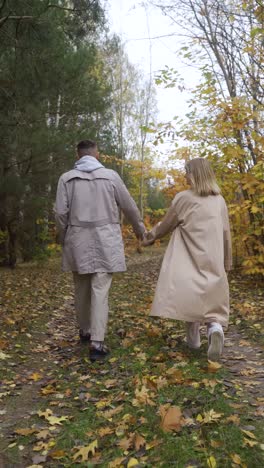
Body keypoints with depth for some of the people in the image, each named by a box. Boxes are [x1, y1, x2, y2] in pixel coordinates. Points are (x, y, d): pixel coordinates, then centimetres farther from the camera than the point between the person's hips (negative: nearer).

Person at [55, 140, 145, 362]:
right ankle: (97, 342, -6)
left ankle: (85, 331, 31)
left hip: (78, 240, 2)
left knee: (81, 288, 15)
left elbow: (61, 213, -3)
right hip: (105, 240, -1)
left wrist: (64, 239, 12)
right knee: (100, 290, -2)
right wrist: (140, 229, 21)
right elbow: (129, 206, 5)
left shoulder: (67, 178, 0)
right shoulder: (111, 175, 0)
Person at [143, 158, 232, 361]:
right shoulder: (220, 200, 5)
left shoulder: (184, 198, -8)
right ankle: (215, 327, -15)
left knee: (191, 296, 9)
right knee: (210, 298, 10)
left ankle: (193, 338, 17)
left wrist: (150, 237, 19)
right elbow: (226, 234, 9)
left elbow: (166, 225, 2)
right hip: (212, 262, 3)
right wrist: (227, 263, 17)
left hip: (189, 261, -3)